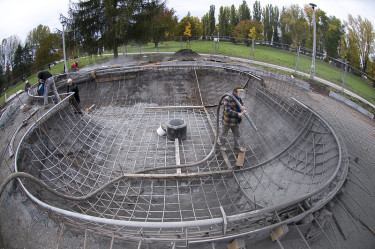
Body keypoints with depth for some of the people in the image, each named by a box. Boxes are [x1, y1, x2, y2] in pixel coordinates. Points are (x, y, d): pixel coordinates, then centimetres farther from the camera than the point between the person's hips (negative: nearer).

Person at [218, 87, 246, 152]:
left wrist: (242, 107, -26)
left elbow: (242, 106, 0)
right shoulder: (227, 99, -23)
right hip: (227, 121, -7)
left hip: (236, 121, 7)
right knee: (223, 134, 14)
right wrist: (237, 114, -36)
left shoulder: (239, 99, 1)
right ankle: (222, 145, 37)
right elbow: (227, 110, -29)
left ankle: (237, 146, 36)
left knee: (237, 134, 18)